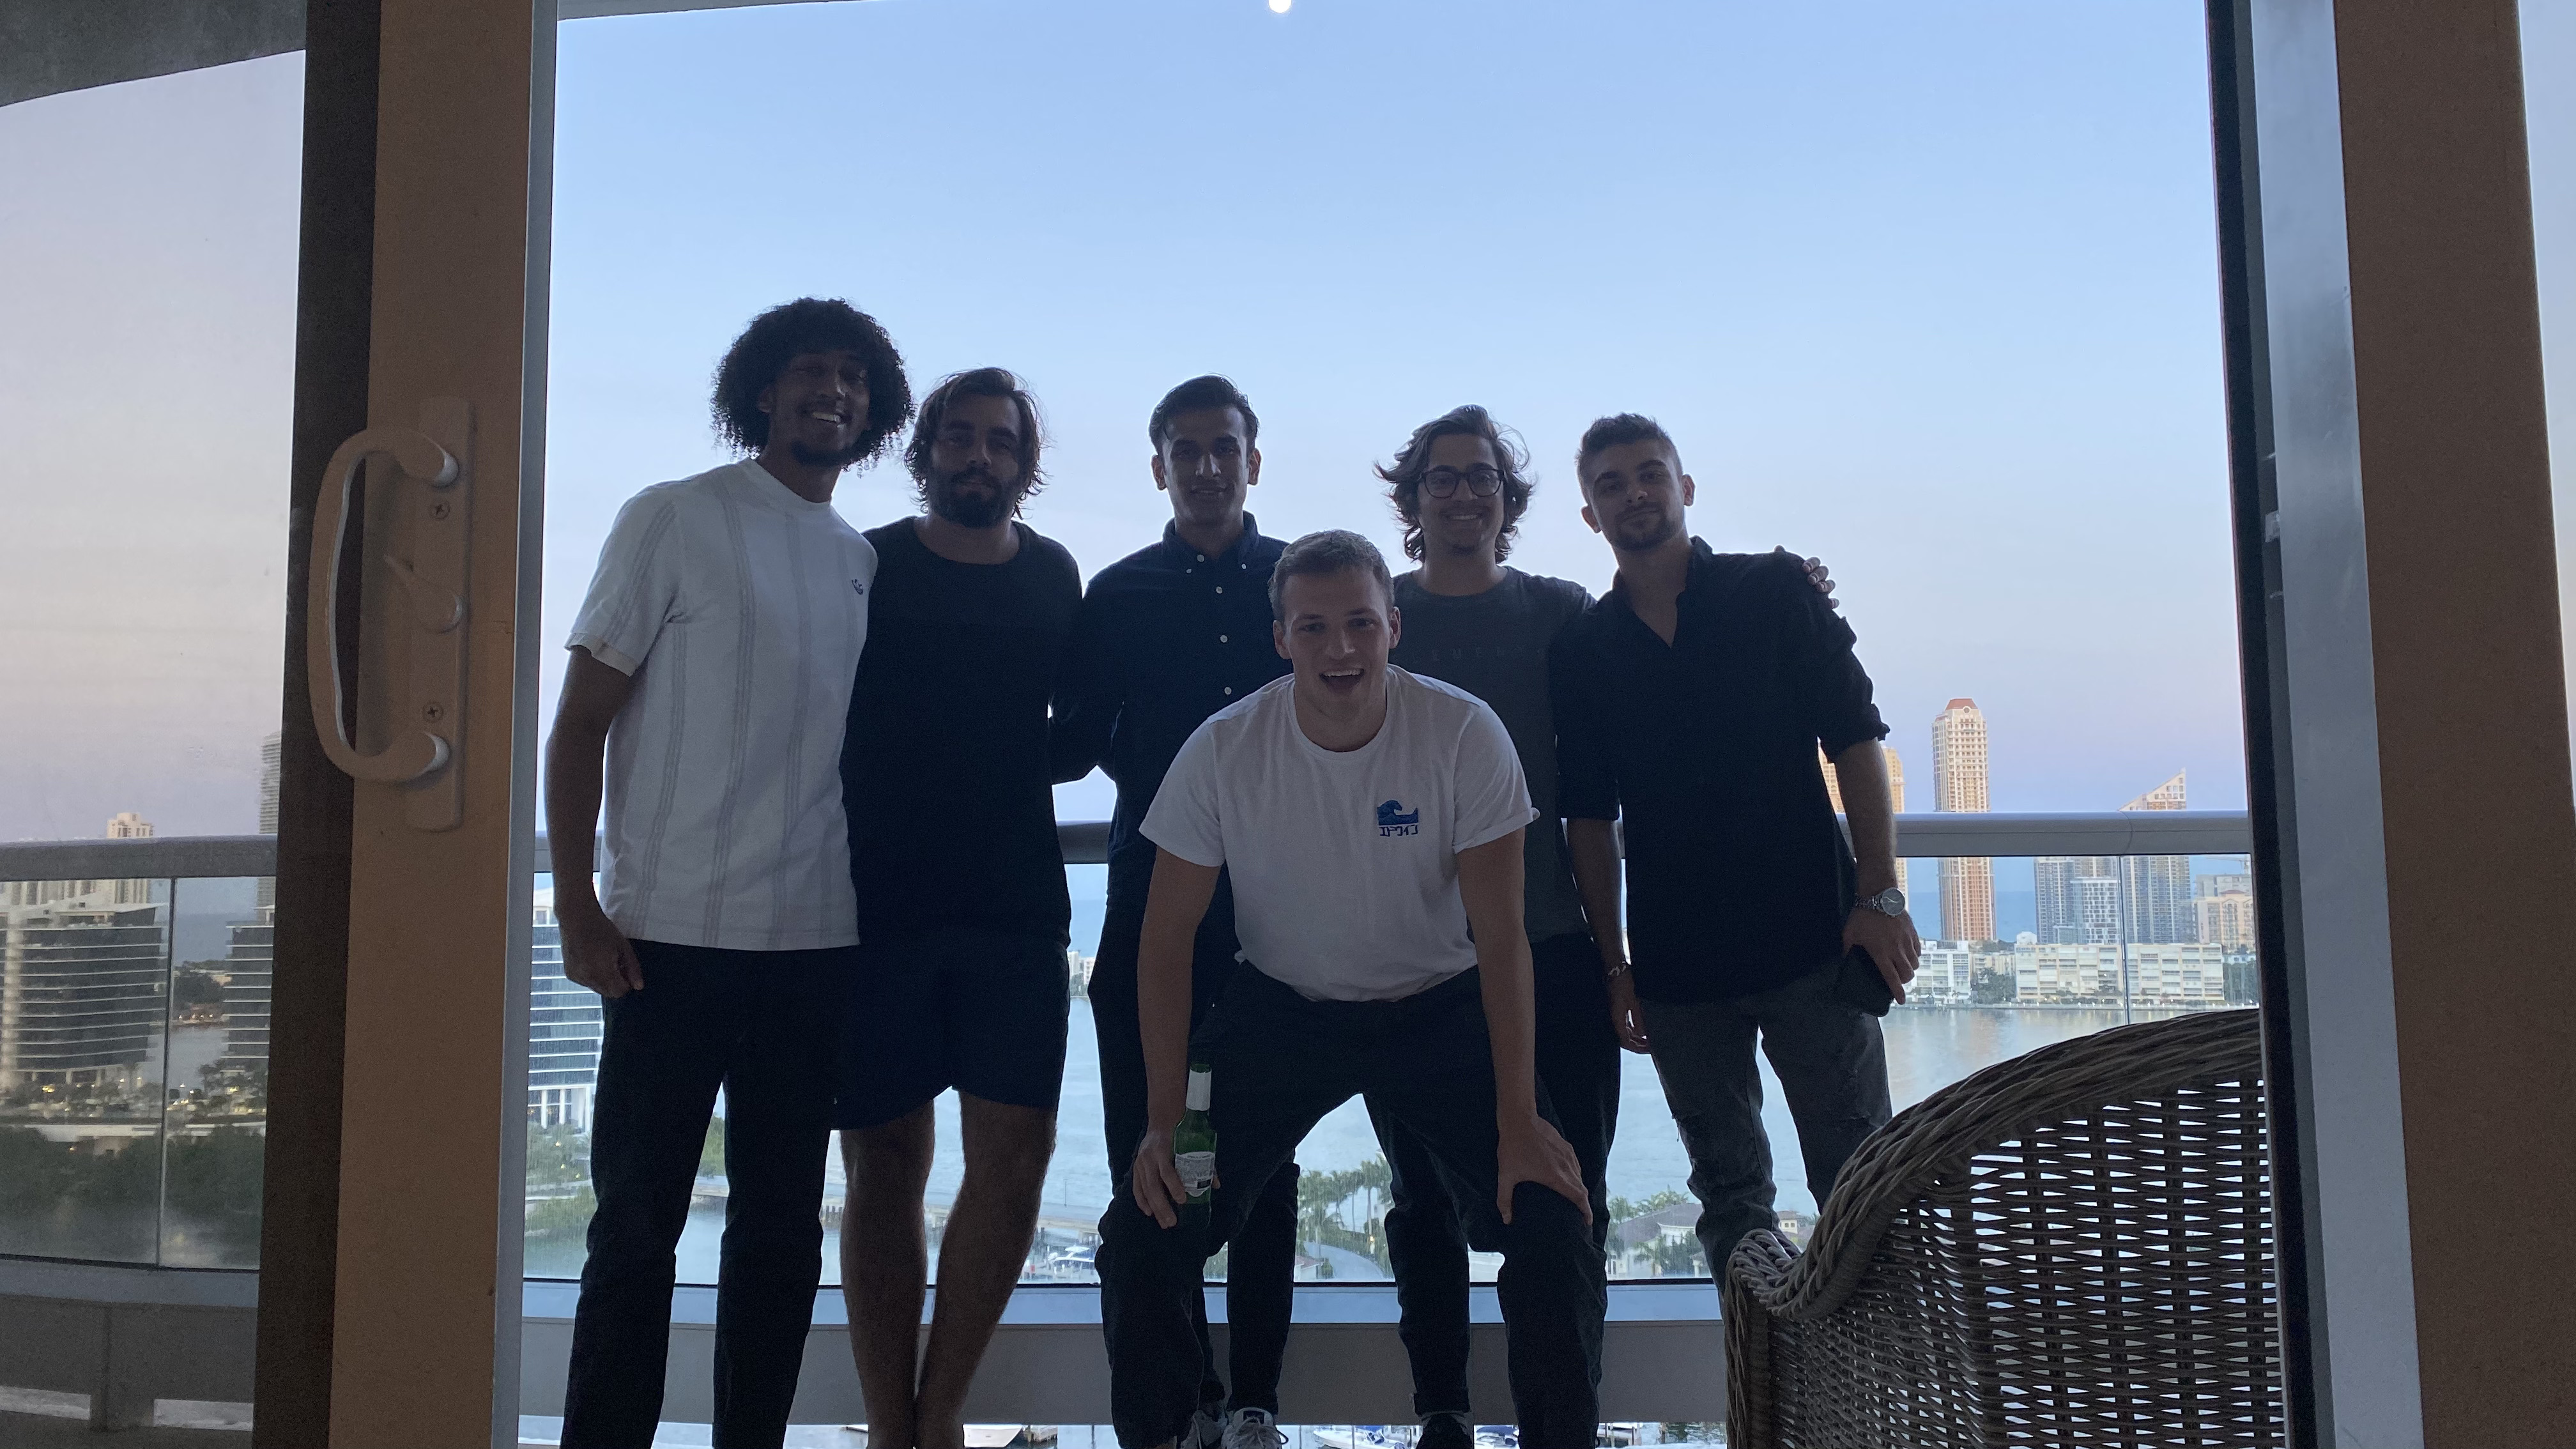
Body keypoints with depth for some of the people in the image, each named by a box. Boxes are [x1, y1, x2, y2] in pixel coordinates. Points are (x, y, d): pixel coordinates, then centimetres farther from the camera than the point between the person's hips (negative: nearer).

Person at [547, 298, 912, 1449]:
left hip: (817, 942, 5)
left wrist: (878, 902, 9)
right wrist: (576, 903, -10)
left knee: (782, 1224, 10)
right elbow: (581, 717, -2)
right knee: (637, 1220, 3)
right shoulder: (672, 520, 0)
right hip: (673, 932, -4)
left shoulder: (863, 563, 14)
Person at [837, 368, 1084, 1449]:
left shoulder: (1054, 577, 12)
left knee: (1015, 1150, -3)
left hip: (1015, 907, 3)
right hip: (878, 902, -2)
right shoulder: (865, 568, 3)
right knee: (884, 1163, 2)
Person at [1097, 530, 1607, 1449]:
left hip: (1440, 1008, -1)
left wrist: (1519, 1121, -18)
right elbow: (1167, 940, -7)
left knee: (1554, 1229, -16)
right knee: (1144, 1230, -9)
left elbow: (1500, 936, -14)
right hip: (1282, 1006, 1)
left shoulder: (1466, 734, -17)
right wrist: (1165, 1123, -12)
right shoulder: (1221, 750, -14)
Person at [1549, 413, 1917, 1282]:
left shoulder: (1774, 591, 2)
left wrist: (1879, 894, -9)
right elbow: (1590, 818, 8)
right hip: (1676, 969, 2)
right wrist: (1613, 965, 4)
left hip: (1811, 943, -2)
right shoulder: (1581, 651, 7)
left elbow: (1855, 739, -1)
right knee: (1728, 1195, 12)